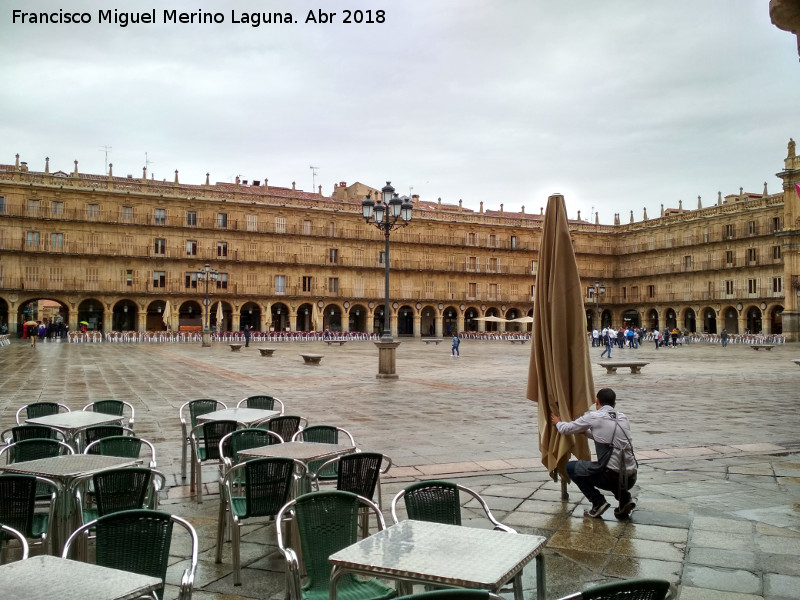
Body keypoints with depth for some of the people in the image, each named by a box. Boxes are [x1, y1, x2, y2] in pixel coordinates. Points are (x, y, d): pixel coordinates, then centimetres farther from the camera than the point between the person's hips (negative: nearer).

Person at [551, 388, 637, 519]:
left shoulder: (593, 417, -3)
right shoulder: (623, 418, 14)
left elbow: (566, 429, 9)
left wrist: (558, 422, 31)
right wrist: (586, 431, 44)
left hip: (611, 476, -6)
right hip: (631, 478, 6)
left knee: (570, 467, 14)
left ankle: (598, 502, 4)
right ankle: (625, 498, 15)